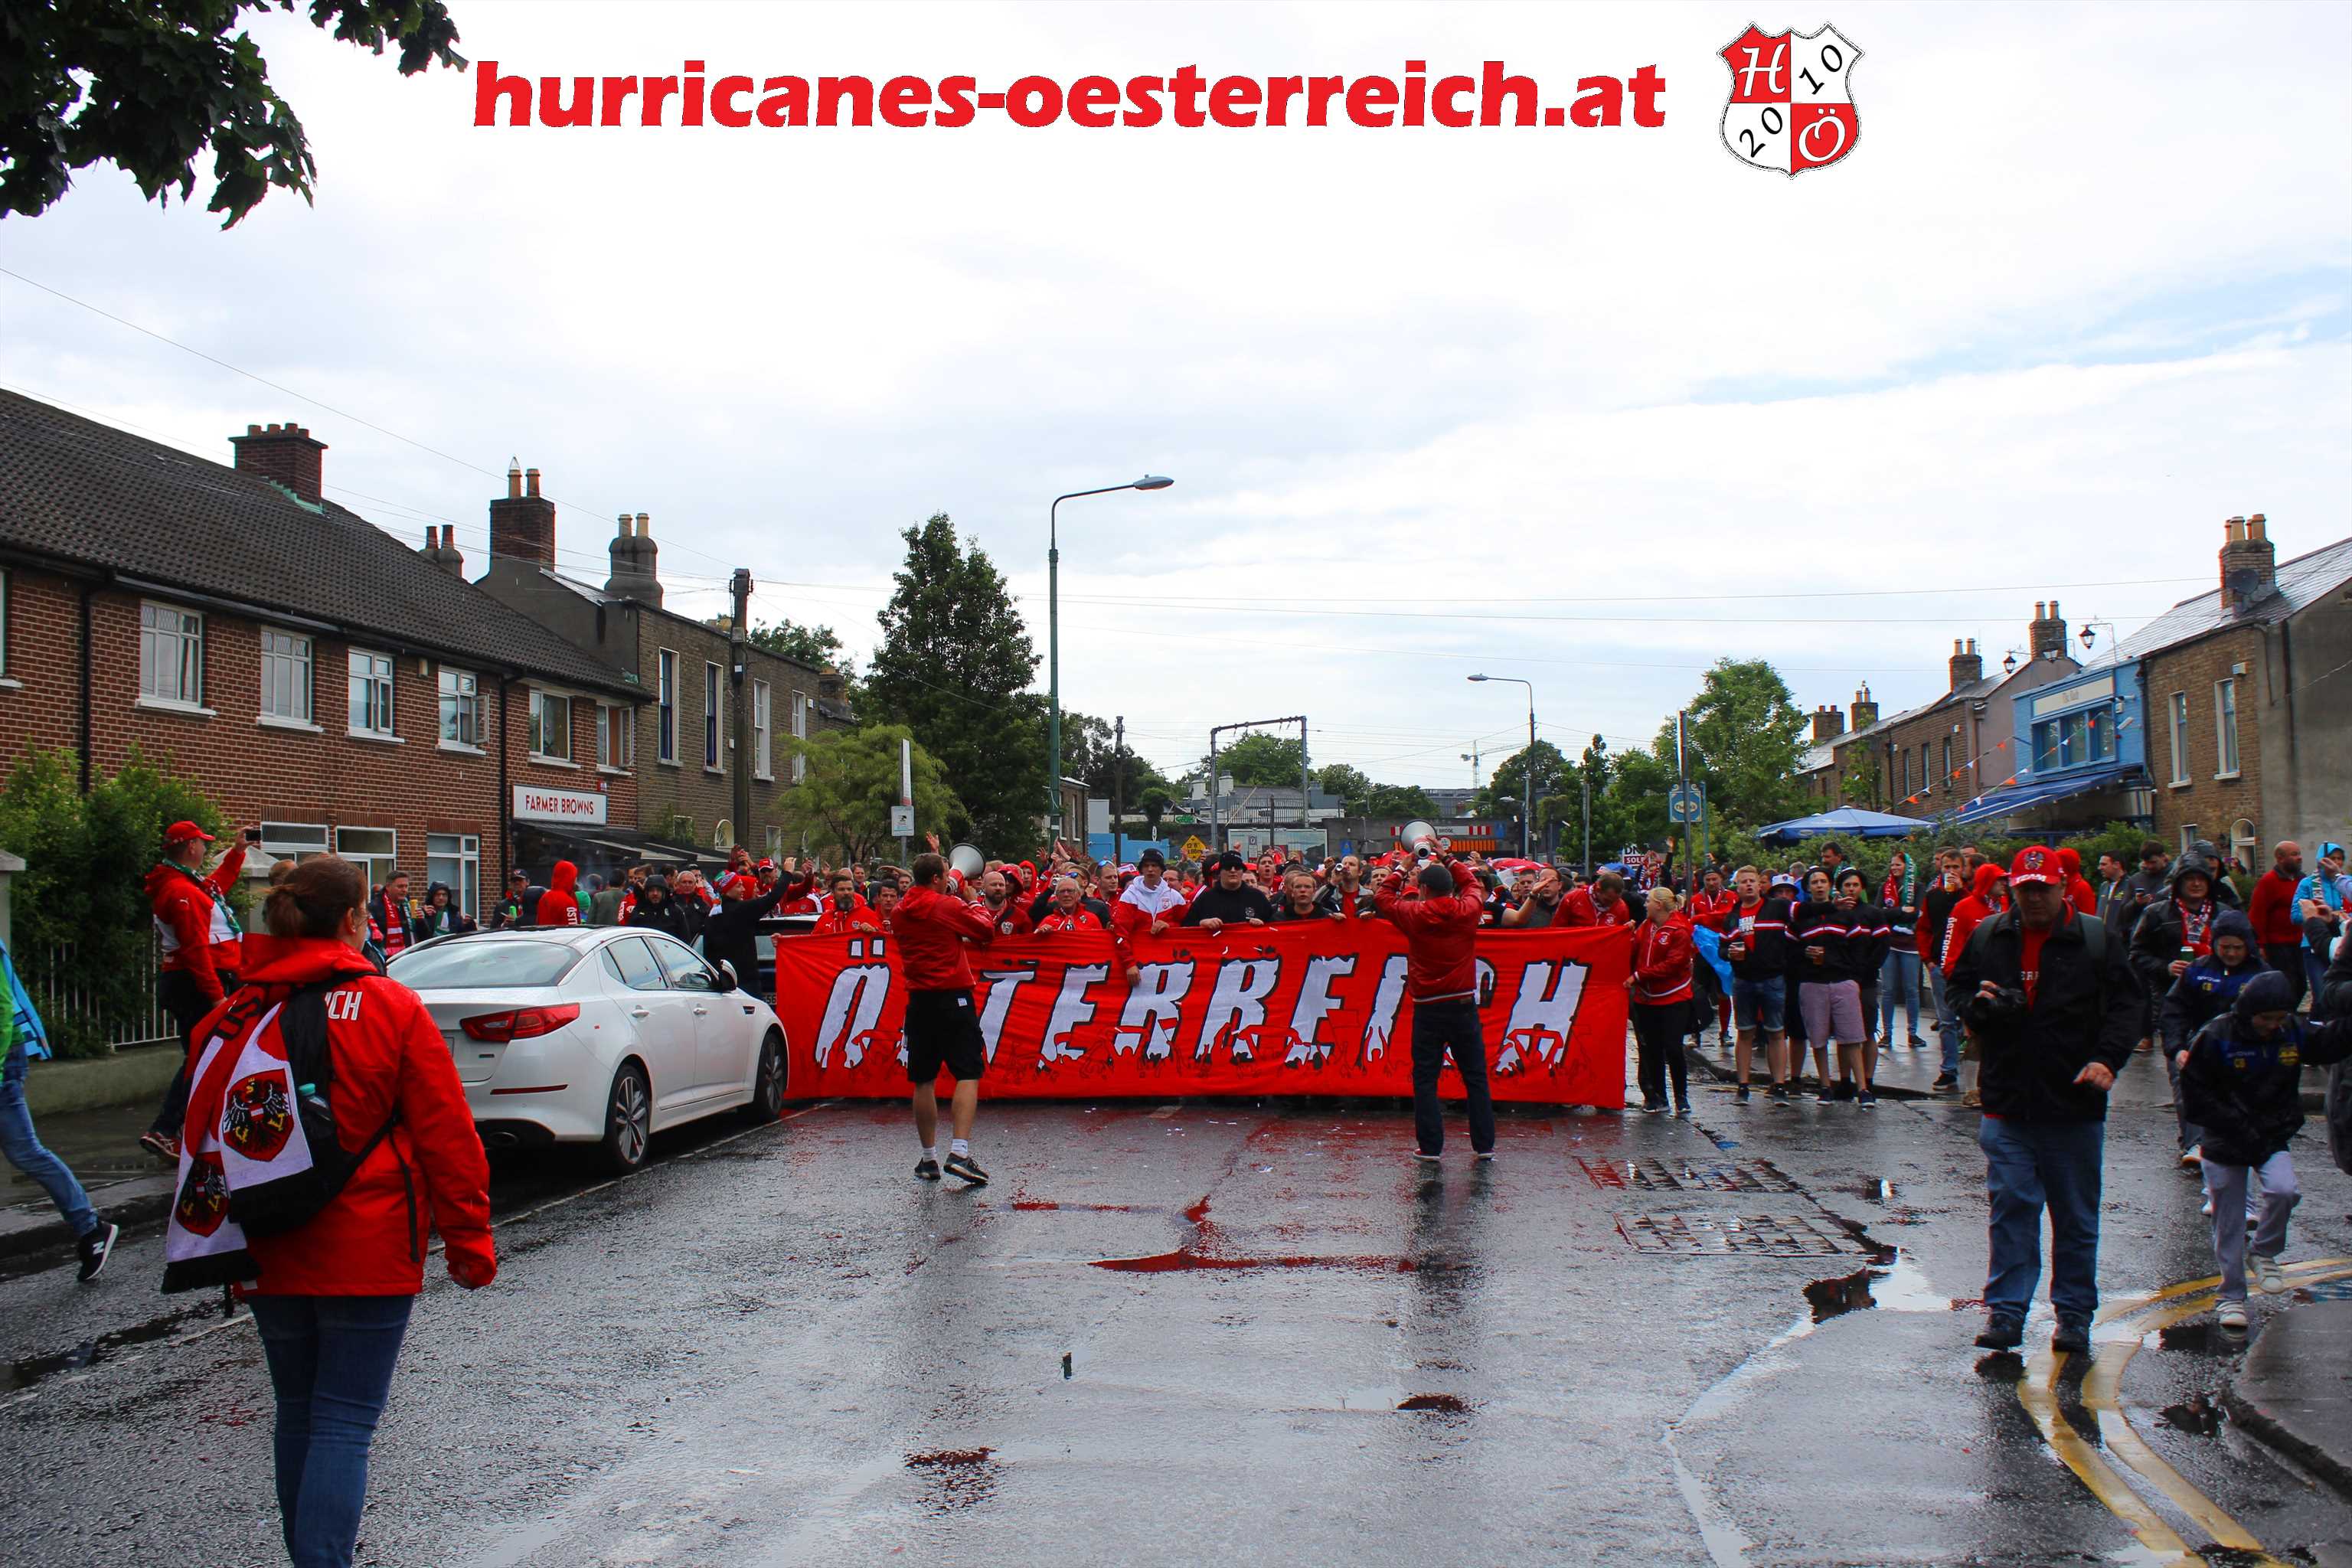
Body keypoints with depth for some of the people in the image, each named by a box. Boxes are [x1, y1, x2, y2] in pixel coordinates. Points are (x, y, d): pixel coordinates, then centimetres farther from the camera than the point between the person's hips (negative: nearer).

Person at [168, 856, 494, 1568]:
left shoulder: (235, 1015, 1)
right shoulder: (393, 1009, -9)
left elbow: (202, 1133, 9)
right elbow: (447, 1138, -9)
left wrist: (220, 1243, 21)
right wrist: (470, 1242, -1)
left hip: (268, 1259, 4)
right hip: (367, 1255, -4)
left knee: (297, 1413, 19)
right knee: (345, 1423, 0)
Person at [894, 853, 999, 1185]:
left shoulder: (900, 913, 8)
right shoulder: (947, 907, -9)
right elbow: (988, 932, -1)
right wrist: (978, 914, 19)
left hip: (918, 1000, 5)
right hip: (953, 998, -5)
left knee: (924, 1080, 9)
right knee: (968, 1074, -4)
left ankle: (929, 1158, 14)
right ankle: (960, 1152, -17)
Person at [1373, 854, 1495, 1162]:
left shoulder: (1415, 915, -6)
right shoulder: (1468, 910, -2)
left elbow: (1382, 897, 12)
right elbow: (1472, 883, 22)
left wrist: (1400, 870, 23)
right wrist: (1448, 859, 28)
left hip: (1429, 1009, -2)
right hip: (1464, 1006, 2)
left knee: (1425, 1079, 5)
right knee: (1475, 1077, 9)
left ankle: (1430, 1146, 3)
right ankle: (1484, 1145, 11)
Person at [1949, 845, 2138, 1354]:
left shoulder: (2096, 939, 1)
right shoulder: (1987, 937, 7)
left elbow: (2124, 1007, 0)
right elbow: (1958, 988, 19)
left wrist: (2107, 1058, -16)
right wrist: (1978, 1004, -5)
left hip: (2075, 1105, -1)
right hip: (2006, 1101, 1)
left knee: (2077, 1216, 8)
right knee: (2011, 1208, 0)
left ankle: (2074, 1315, 19)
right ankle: (2005, 1312, 6)